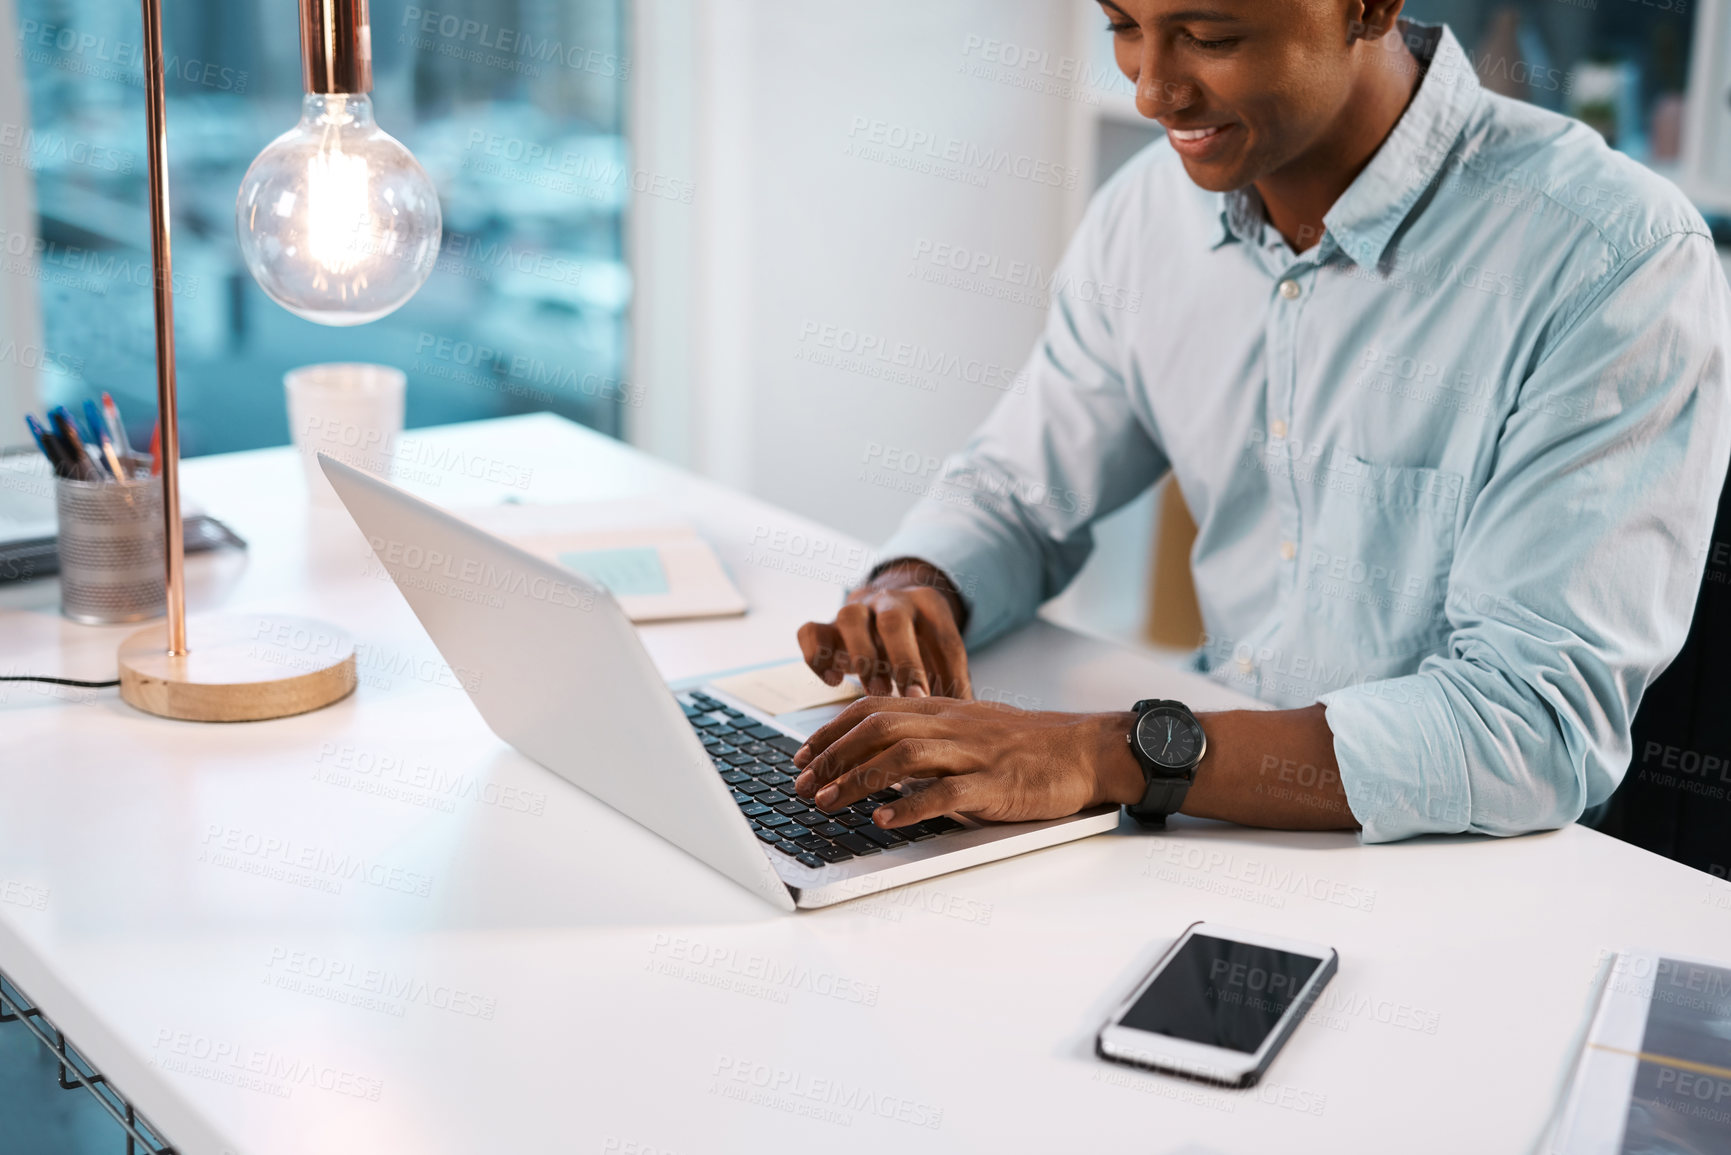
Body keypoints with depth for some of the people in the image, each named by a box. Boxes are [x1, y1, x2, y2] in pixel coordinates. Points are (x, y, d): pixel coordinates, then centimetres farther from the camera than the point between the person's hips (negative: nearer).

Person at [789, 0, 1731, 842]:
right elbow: (1018, 490, 14)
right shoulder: (1152, 208, 1)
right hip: (1209, 840, 6)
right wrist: (913, 587, -10)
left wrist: (1114, 755, -34)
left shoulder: (1622, 263, -20)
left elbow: (1542, 727, -27)